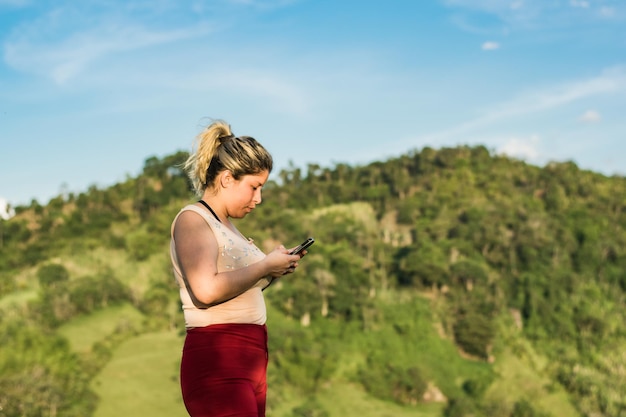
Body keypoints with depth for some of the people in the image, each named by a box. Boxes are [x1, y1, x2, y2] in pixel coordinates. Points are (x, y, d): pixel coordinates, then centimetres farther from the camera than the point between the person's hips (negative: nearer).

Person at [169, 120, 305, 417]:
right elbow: (206, 289, -25)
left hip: (250, 359, 9)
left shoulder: (226, 226, 18)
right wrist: (266, 264, -14)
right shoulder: (192, 219, -8)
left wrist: (273, 272, 8)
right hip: (216, 360, -9)